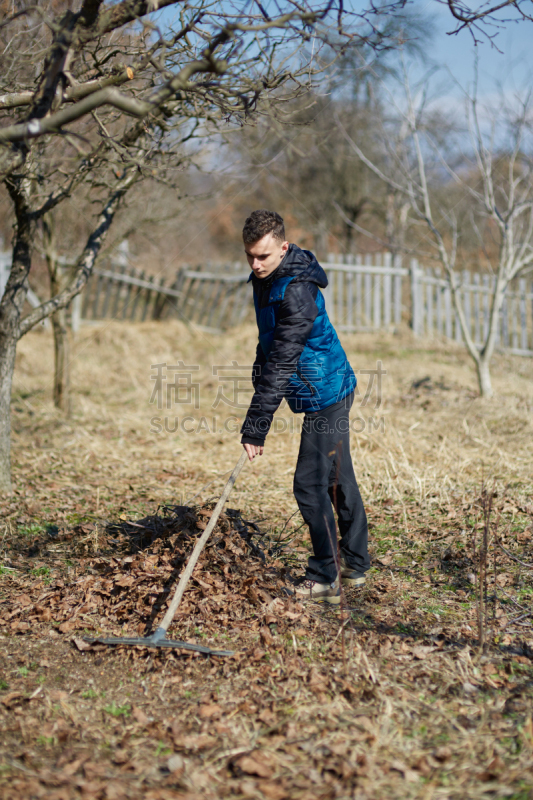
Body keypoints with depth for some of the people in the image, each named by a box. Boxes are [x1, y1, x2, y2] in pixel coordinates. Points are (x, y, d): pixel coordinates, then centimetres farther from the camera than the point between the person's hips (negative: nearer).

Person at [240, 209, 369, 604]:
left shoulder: (296, 291, -27)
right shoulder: (266, 278, 4)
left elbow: (282, 364, -28)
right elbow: (271, 347, 20)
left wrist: (256, 426, -26)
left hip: (325, 395, -10)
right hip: (333, 391, 10)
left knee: (311, 484, -7)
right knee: (339, 480, 17)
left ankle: (325, 578, 3)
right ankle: (354, 564, 29)